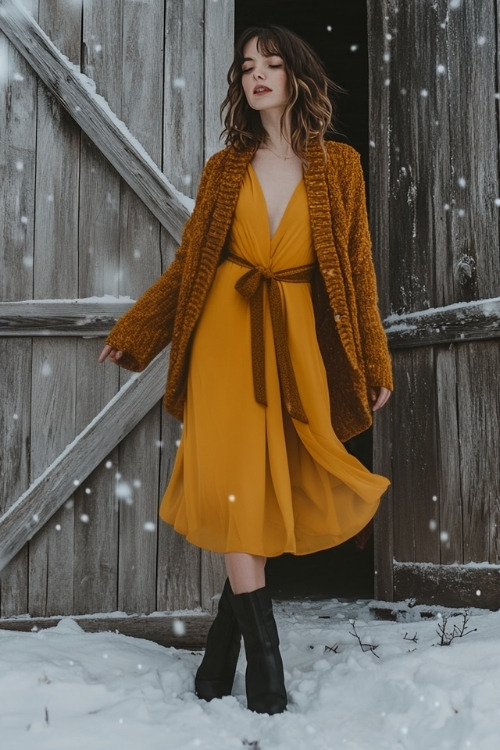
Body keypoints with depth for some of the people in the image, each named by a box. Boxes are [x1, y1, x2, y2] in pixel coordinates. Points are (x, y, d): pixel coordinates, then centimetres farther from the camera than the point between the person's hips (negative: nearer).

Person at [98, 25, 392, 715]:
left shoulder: (338, 165, 9)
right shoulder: (224, 169, 11)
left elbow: (357, 267, 8)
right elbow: (188, 262, 13)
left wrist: (373, 364, 5)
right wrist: (130, 334, 11)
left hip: (299, 339, 0)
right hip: (228, 330, 0)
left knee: (281, 491, -3)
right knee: (236, 489, -9)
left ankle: (221, 654, 15)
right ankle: (264, 666, 0)